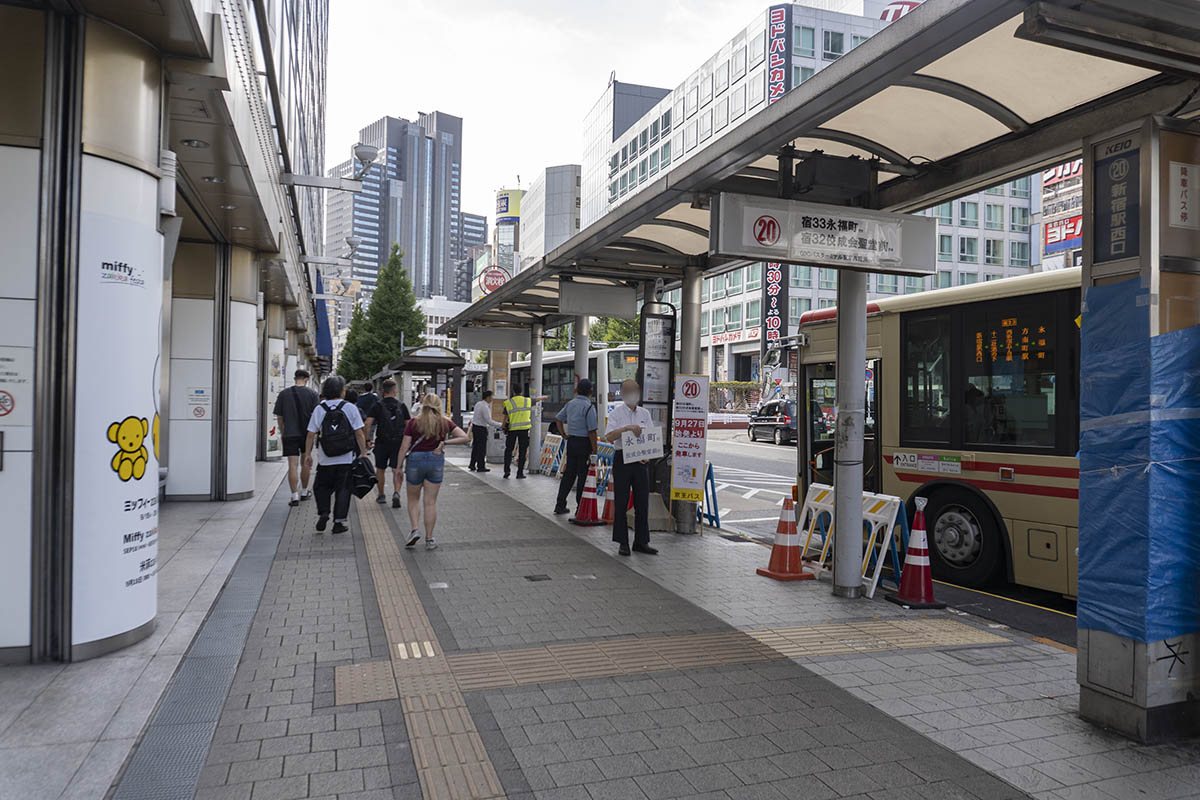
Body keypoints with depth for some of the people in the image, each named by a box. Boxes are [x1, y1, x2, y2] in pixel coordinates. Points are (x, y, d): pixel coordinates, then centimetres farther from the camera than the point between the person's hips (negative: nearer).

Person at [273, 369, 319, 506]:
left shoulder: (284, 393, 0)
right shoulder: (312, 394, -2)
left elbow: (279, 416, 4)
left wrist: (282, 432, 16)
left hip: (289, 434, -1)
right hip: (306, 433, 1)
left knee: (293, 464, -3)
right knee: (305, 463, 15)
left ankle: (295, 496, -8)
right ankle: (304, 492, 28)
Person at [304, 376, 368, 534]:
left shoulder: (319, 409, -1)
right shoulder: (350, 408, -4)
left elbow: (311, 435, -1)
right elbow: (359, 434, -5)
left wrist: (307, 454, 9)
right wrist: (363, 453, 2)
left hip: (325, 460, 1)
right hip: (347, 459, -1)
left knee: (321, 487, 18)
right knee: (343, 489, 8)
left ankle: (323, 513, 1)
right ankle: (339, 522, 9)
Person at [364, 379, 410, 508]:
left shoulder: (377, 405, -3)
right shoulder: (401, 405, 3)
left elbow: (367, 424, -12)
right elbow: (409, 425, 6)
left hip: (382, 442, 0)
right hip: (398, 442, 1)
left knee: (380, 469, 16)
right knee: (397, 470, 1)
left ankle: (381, 495, 26)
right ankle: (396, 493, -20)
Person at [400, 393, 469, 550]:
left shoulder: (413, 422, -6)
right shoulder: (445, 423, -1)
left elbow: (404, 447, -6)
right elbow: (464, 437, -6)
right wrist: (444, 442, -6)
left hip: (415, 460, -1)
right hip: (436, 461, 1)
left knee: (413, 499, 17)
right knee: (430, 502, 8)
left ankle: (415, 530, -1)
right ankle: (429, 539, 11)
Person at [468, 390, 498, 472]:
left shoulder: (478, 404, 8)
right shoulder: (485, 407, -20)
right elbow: (489, 420, -23)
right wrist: (500, 425, -19)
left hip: (475, 426, 9)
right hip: (481, 429, -9)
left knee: (475, 447, 16)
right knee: (482, 448, -2)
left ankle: (472, 465, 21)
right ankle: (481, 467, 3)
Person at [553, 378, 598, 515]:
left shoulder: (570, 404, 8)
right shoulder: (589, 407, -14)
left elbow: (558, 418, 21)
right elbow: (592, 431, -16)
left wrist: (564, 434, 22)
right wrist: (594, 451, -12)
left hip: (571, 441, 7)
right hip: (584, 442, -7)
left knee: (568, 473, 13)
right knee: (583, 476, 1)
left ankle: (560, 505, 16)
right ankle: (580, 508, 5)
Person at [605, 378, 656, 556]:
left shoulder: (644, 413, 12)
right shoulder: (616, 413, 0)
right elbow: (608, 437, -14)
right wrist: (627, 428, -26)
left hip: (641, 461, 4)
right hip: (622, 460, -3)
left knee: (642, 502, 5)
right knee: (621, 501, 0)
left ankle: (641, 542, 14)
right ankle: (623, 543, 9)